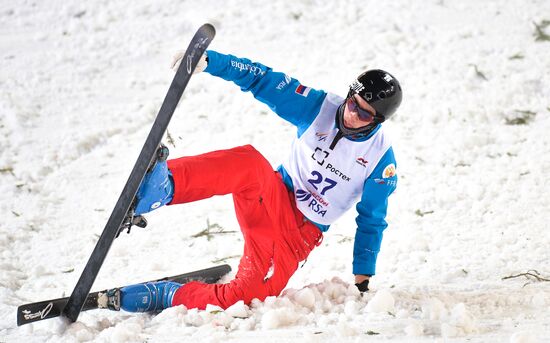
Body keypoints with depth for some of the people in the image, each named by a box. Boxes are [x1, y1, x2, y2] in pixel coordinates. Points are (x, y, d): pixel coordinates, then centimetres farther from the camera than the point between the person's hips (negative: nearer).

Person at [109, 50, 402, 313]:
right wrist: (210, 61, -22)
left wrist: (363, 276, 4)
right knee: (249, 163, -37)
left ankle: (166, 297, -7)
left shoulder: (381, 158, -5)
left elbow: (372, 221, 5)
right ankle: (164, 187, -59)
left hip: (300, 235, 0)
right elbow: (264, 82, -10)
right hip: (273, 201, 0)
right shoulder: (320, 107, -5)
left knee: (241, 300, -22)